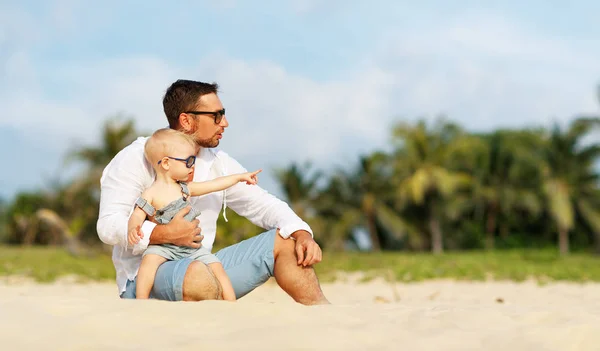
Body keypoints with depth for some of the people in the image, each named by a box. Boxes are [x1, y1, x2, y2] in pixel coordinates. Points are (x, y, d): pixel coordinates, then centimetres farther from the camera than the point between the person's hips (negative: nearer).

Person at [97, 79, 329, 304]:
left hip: (202, 265, 7)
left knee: (284, 241, 0)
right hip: (143, 279, -7)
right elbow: (108, 226, -16)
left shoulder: (218, 163, 11)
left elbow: (264, 205, 13)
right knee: (197, 275, -41)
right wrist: (166, 234, -30)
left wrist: (302, 235, -6)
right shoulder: (136, 159, -8)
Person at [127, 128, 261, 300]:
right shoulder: (151, 193, -4)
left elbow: (213, 185, 21)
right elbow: (138, 215, -12)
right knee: (150, 259, -34)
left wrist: (239, 177, 27)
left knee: (216, 266, -11)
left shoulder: (185, 189, 13)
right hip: (163, 246, -5)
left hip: (192, 247, 5)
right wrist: (133, 229, -34)